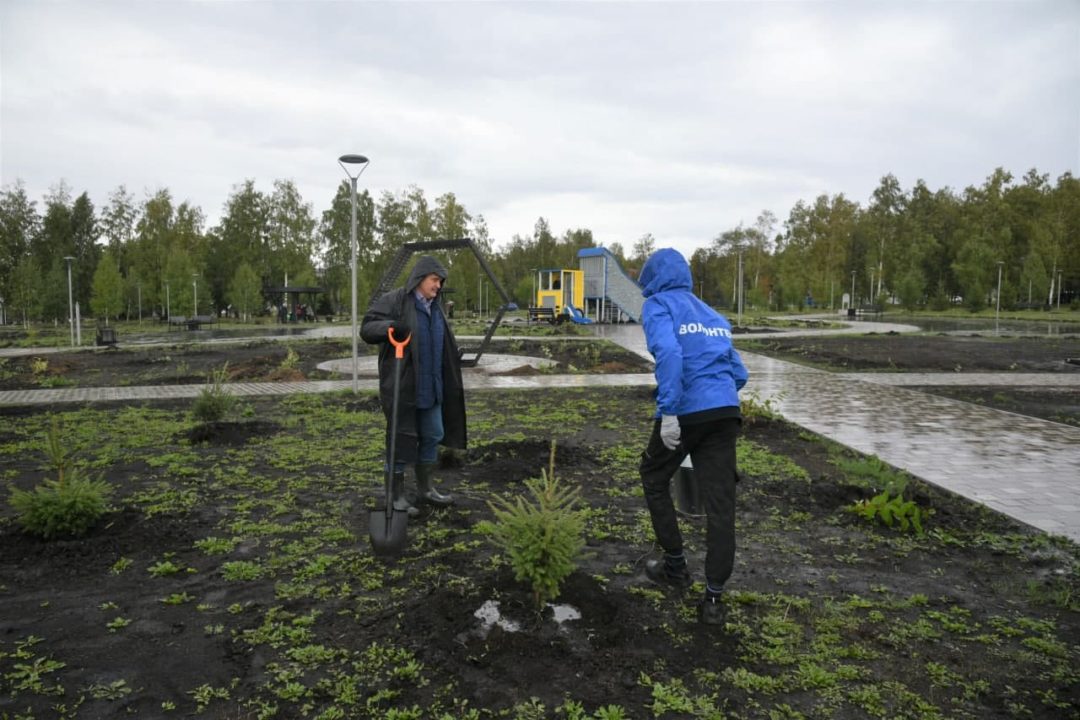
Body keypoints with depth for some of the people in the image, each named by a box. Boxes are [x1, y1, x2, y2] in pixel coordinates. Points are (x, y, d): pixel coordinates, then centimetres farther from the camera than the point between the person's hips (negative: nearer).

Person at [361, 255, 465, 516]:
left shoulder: (434, 306, 11)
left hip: (430, 385, 8)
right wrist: (390, 325, -32)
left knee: (432, 435, 13)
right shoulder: (394, 301, -11)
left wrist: (454, 356, 21)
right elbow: (367, 328, -16)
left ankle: (426, 488, 27)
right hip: (402, 384, -8)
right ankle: (397, 495, 12)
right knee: (401, 439, 0)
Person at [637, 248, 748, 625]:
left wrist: (668, 411, -21)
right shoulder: (712, 313, 23)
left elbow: (668, 353, -17)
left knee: (654, 478, 20)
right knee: (720, 502, 6)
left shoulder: (658, 305, 3)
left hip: (685, 412, -5)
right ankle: (713, 597, 9)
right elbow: (738, 373, 23)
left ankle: (675, 565, 26)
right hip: (727, 411, 5)